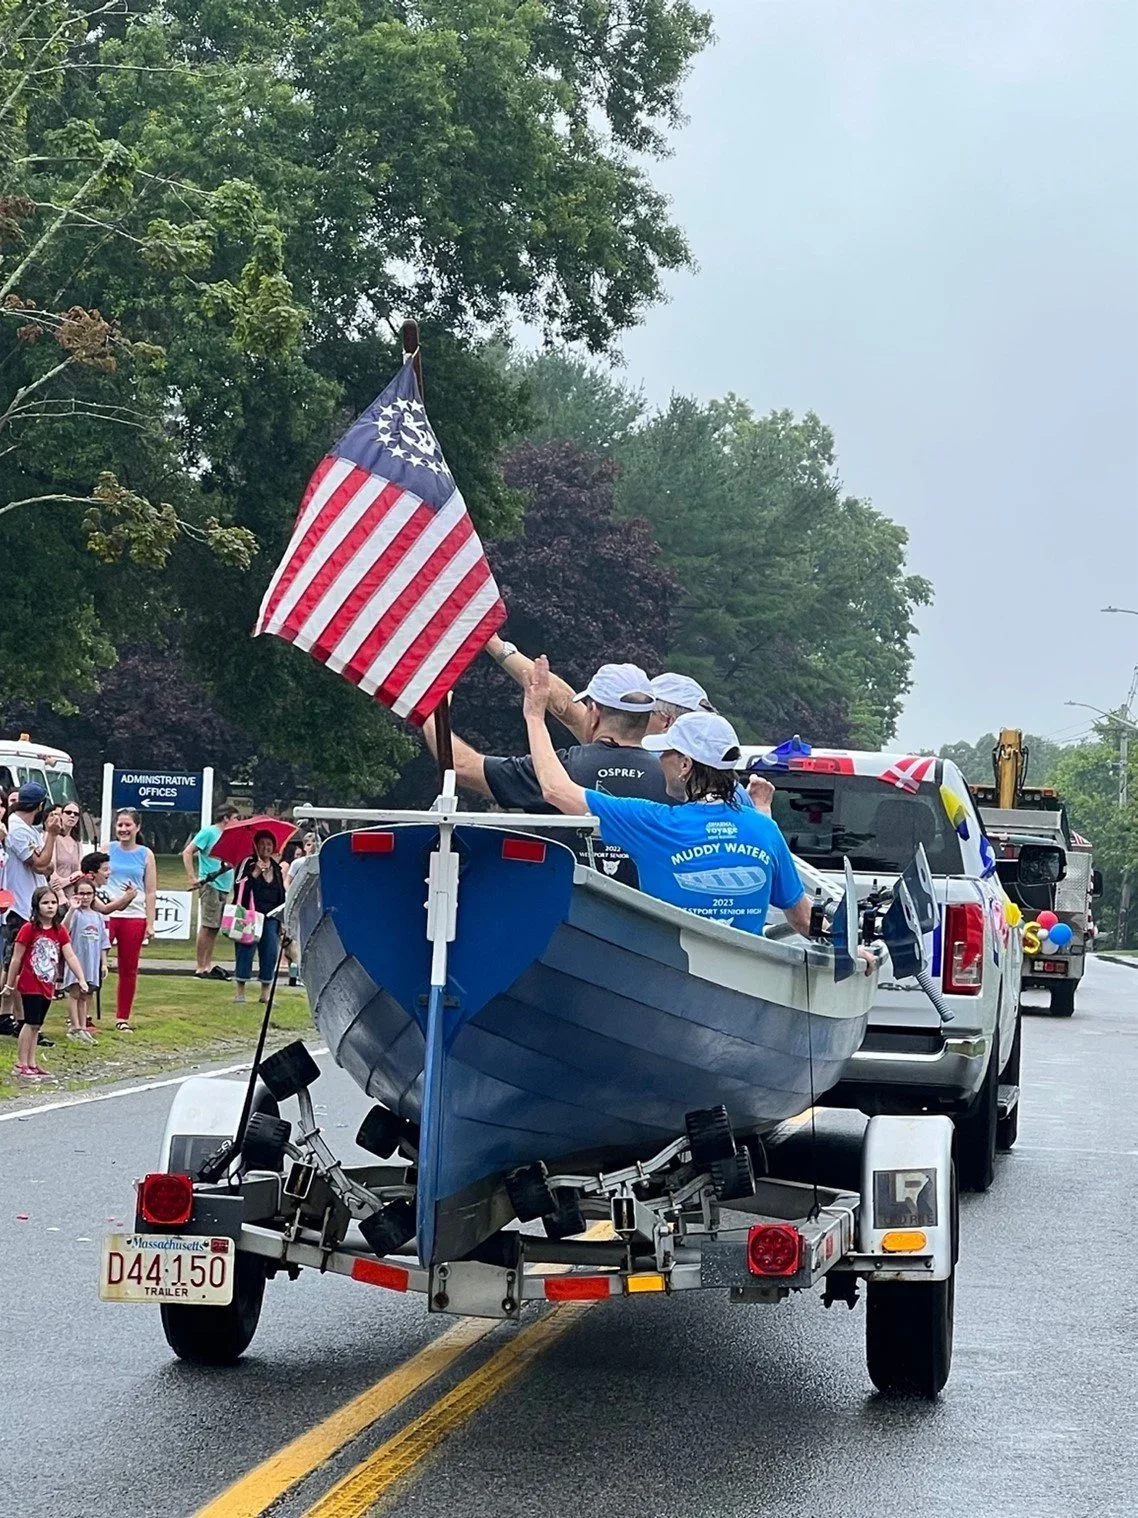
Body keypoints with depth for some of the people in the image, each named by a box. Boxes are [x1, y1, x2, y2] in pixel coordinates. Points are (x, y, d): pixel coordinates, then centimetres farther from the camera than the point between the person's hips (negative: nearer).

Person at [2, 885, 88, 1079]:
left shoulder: (60, 931, 4)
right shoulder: (28, 929, -13)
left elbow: (70, 956, -1)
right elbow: (16, 959, -8)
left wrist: (81, 979, -12)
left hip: (47, 986, 6)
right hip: (30, 985, -6)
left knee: (36, 1025, 12)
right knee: (31, 1023, -8)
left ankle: (31, 1064, 18)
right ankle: (21, 1065, -3)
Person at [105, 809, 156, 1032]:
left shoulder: (146, 855, 5)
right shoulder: (108, 850, 4)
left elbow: (150, 892, 6)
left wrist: (150, 923, 0)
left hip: (134, 917, 1)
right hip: (106, 914, -1)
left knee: (129, 969, 7)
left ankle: (123, 1018, 15)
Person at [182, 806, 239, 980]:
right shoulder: (208, 832, -6)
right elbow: (187, 853, -11)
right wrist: (192, 878, -18)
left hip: (224, 887, 8)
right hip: (210, 885, -8)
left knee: (214, 927, 10)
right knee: (207, 927, -7)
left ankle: (208, 965, 15)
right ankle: (201, 968, -5)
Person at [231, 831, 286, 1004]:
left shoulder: (276, 869, 16)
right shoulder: (248, 864, -1)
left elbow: (282, 894, 20)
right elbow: (240, 886, -13)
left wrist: (282, 920, 15)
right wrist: (255, 872, -20)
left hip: (271, 917, 5)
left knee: (270, 953, 1)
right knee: (245, 951, -4)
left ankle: (265, 993, 8)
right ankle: (240, 991, 1)